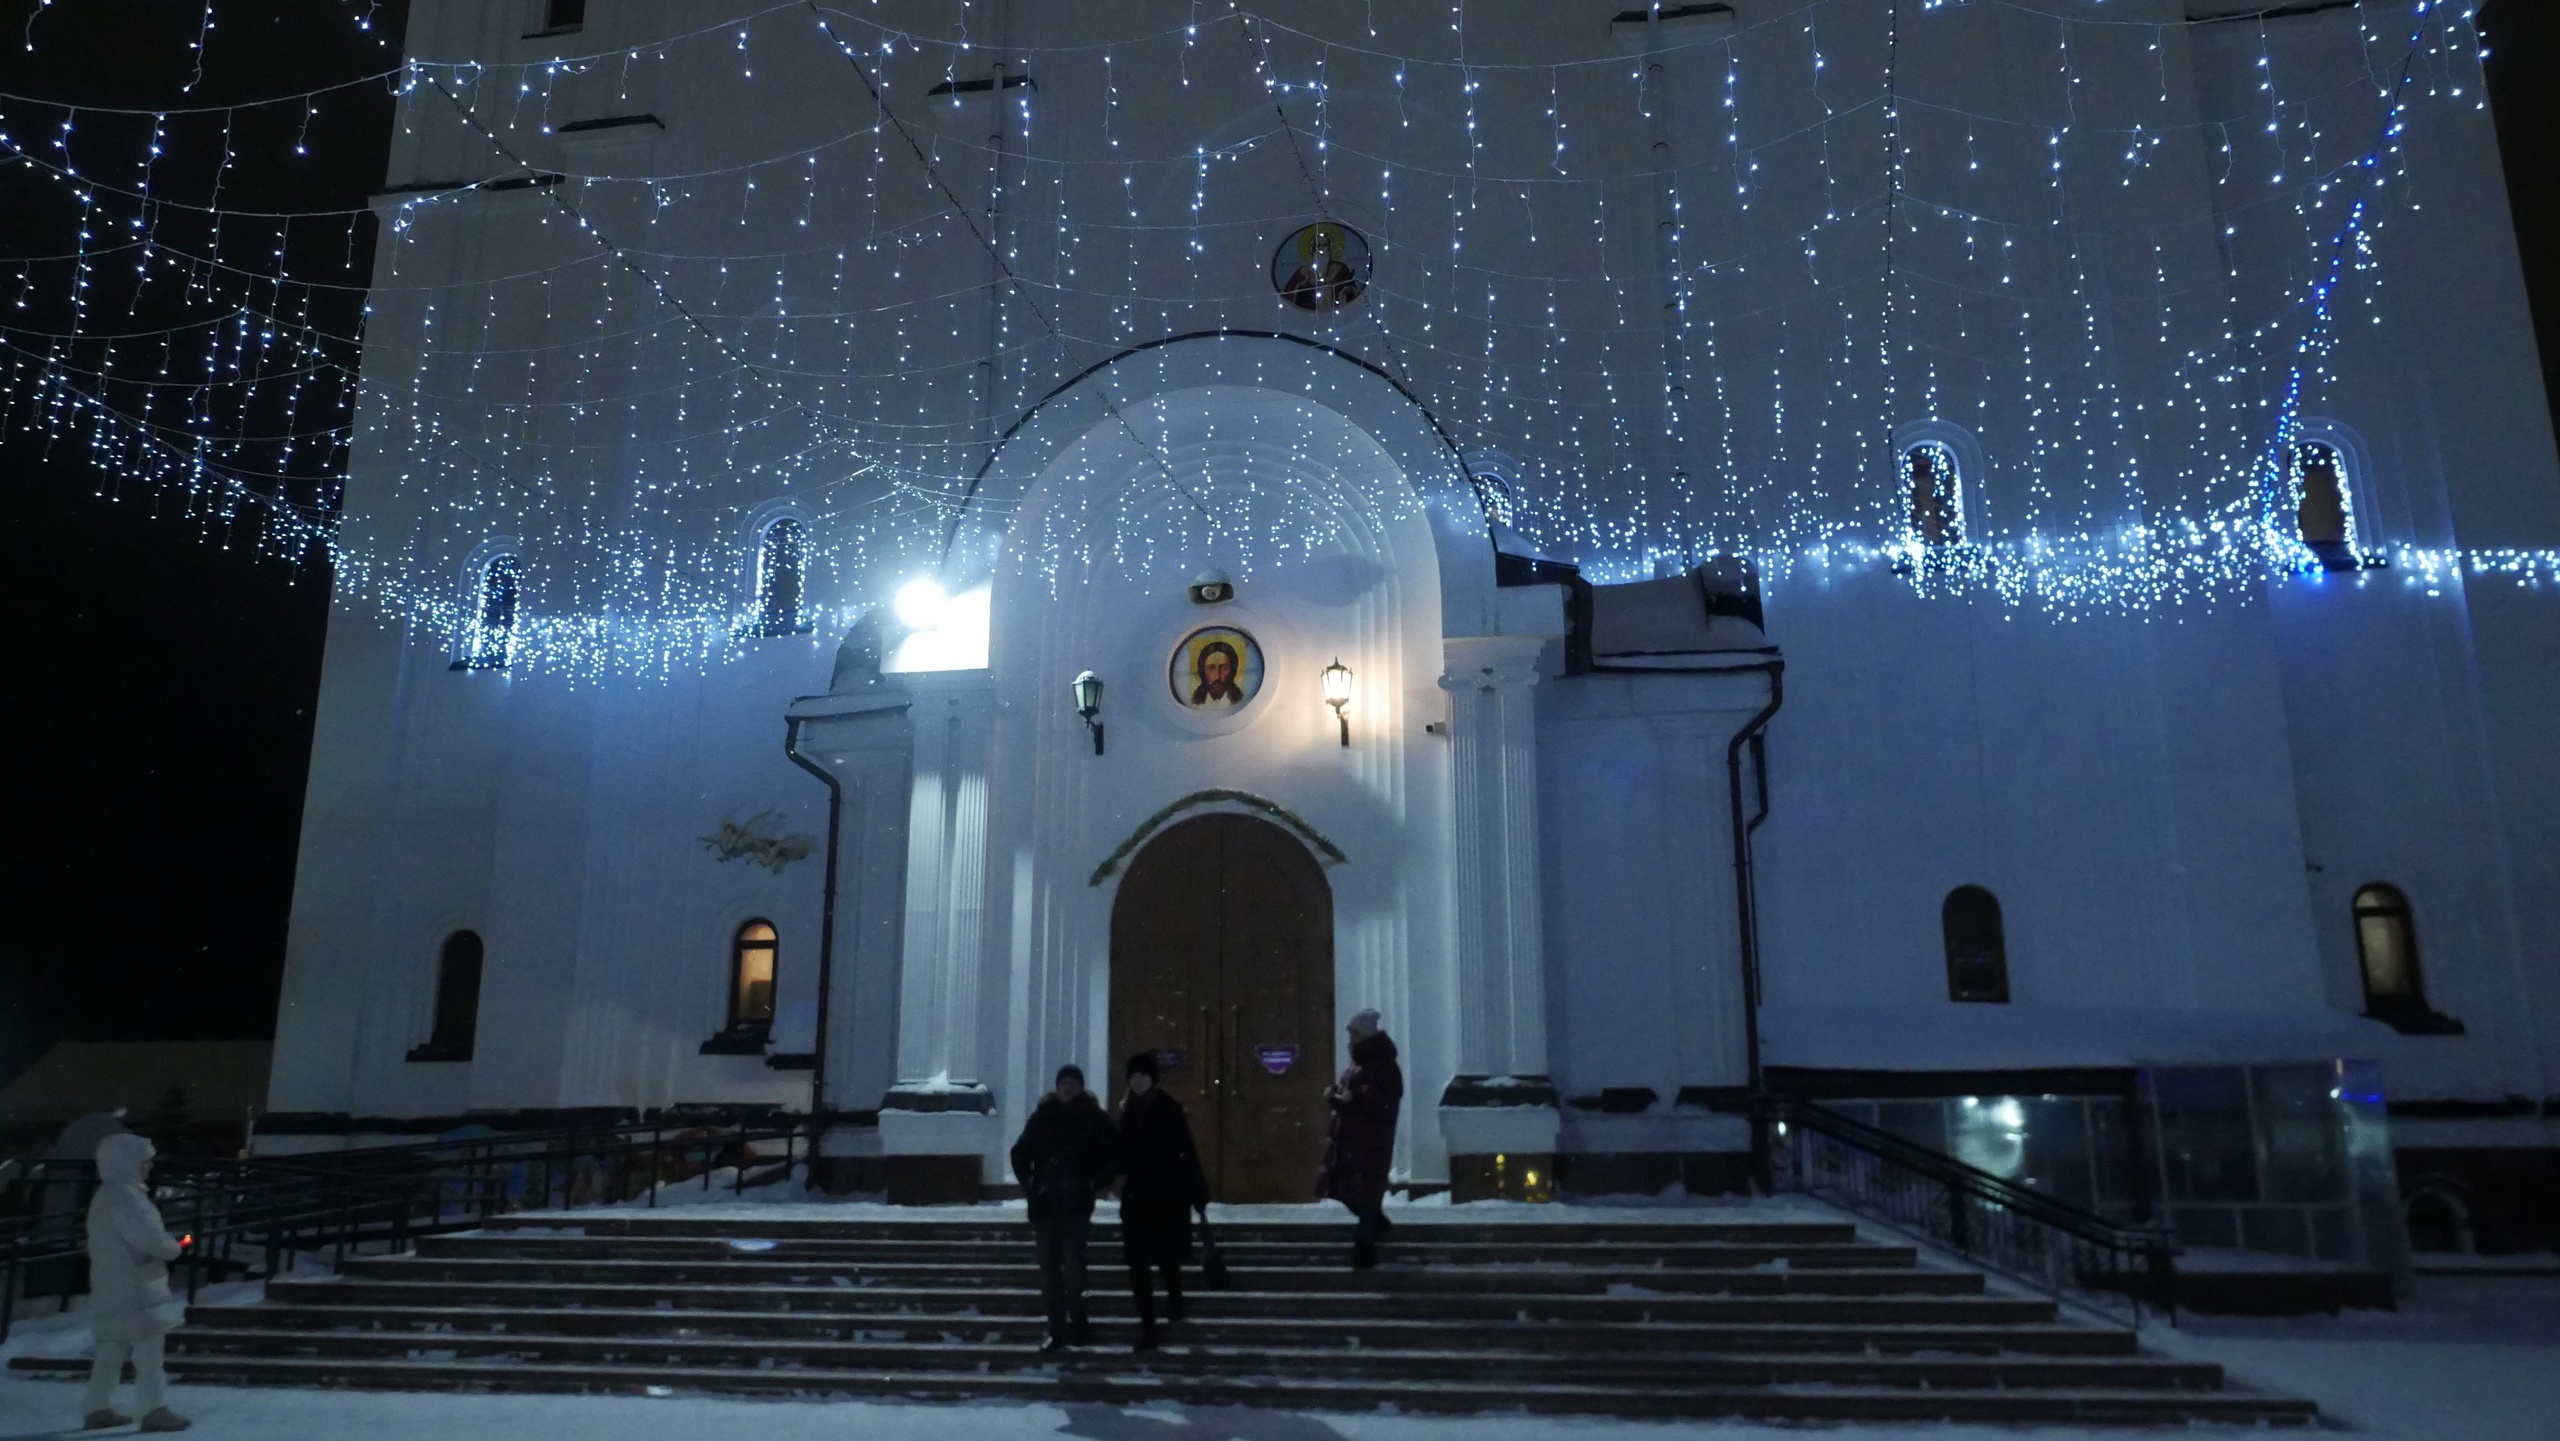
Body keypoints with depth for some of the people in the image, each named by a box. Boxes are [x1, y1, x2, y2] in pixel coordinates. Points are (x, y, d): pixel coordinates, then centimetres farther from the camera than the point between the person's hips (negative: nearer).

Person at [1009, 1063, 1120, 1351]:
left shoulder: (1095, 1119, 1)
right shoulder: (1042, 1116, 7)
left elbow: (1116, 1155, 3)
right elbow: (1020, 1153, 18)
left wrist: (1095, 1184, -2)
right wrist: (1030, 1186, 9)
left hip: (1076, 1203, -3)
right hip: (1044, 1203, 3)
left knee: (1071, 1265, -13)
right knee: (1049, 1269, 4)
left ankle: (1077, 1323, 1)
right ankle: (1058, 1329, 10)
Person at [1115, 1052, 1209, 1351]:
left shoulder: (1170, 1109, -7)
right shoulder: (1127, 1110, 4)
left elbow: (1187, 1151, -8)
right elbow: (1123, 1151, 8)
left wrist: (1198, 1193, -10)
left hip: (1168, 1194, -3)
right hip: (1136, 1195, 3)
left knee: (1167, 1259, 6)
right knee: (1137, 1263, -3)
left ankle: (1174, 1303, 36)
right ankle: (1147, 1324, 4)